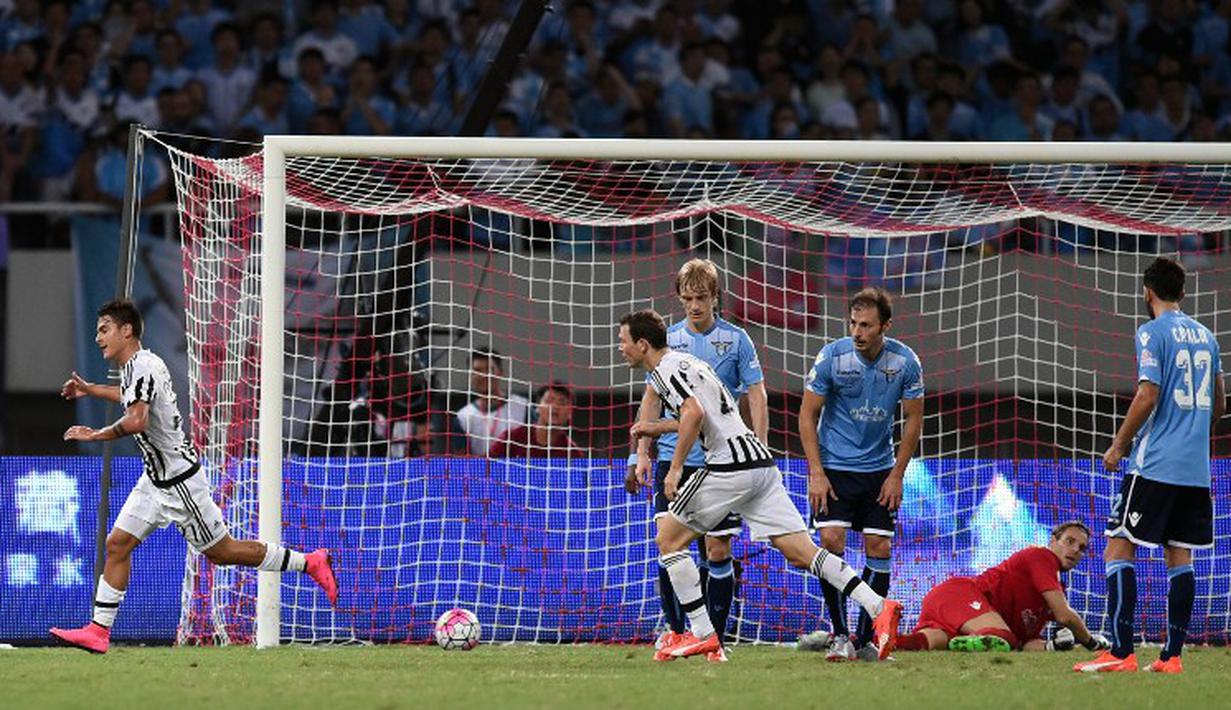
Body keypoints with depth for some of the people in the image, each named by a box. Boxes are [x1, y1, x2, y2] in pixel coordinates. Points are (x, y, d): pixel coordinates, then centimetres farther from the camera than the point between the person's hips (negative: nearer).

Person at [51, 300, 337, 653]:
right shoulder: (134, 366, 10)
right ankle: (98, 631, 1)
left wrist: (96, 435, -27)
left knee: (222, 551, 1)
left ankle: (310, 562, 13)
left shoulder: (143, 366, -22)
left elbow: (137, 420, -39)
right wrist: (90, 389, 38)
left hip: (180, 479, -10)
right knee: (117, 545, 1)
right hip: (155, 479, 10)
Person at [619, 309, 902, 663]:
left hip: (730, 467, -9)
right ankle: (879, 608, -13)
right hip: (761, 463, 9)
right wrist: (657, 428, 39)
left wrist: (675, 468, -19)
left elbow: (695, 414, -23)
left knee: (669, 538, 5)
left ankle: (702, 634, 0)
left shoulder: (666, 369, -4)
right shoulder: (685, 362, 25)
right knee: (800, 552, 1)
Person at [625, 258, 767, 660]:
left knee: (717, 551, -1)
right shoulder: (667, 340, 7)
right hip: (674, 458, 2)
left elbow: (756, 397, 3)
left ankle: (714, 638, 7)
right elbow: (651, 399, 13)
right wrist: (641, 454, 7)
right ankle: (674, 629, 4)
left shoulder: (736, 340, 1)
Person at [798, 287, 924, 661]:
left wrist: (897, 475, -2)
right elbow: (807, 414, -6)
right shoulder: (832, 357, -14)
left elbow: (913, 419, 2)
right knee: (831, 540, -15)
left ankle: (865, 639, 7)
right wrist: (816, 473, -12)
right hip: (834, 466, -2)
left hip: (879, 469, 2)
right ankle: (839, 635, -7)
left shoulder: (905, 362, -9)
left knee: (879, 548, -1)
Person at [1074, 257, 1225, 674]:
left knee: (1118, 548, -4)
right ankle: (1172, 656, 6)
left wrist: (1119, 446, -5)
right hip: (1196, 468, 7)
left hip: (1155, 465, -7)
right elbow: (1219, 405, 19)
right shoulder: (1205, 336, 14)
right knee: (1179, 556, 9)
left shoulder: (1152, 333, -7)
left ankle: (1121, 652, -12)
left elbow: (1148, 397, -15)